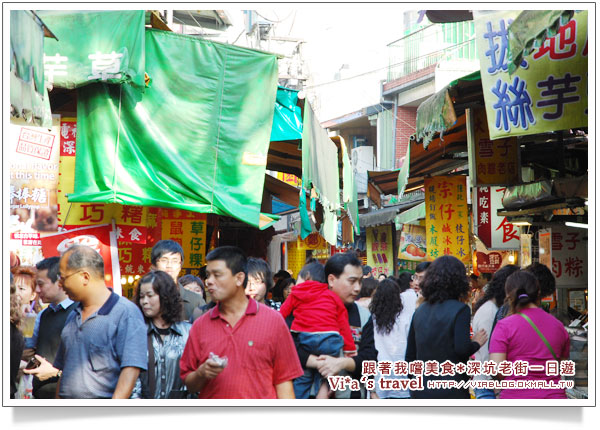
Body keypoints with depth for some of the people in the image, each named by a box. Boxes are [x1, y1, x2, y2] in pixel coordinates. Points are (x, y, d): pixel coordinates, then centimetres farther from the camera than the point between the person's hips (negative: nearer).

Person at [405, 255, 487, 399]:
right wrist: (476, 343, 1)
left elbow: (410, 355, 14)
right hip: (452, 392, -5)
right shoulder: (460, 309, -8)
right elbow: (462, 348, -18)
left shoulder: (420, 311, 10)